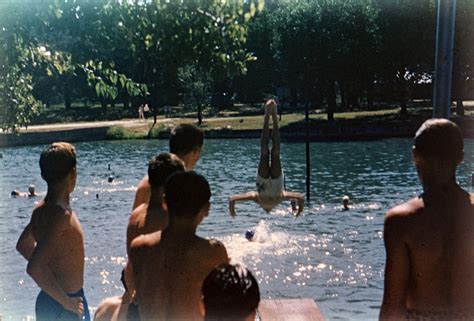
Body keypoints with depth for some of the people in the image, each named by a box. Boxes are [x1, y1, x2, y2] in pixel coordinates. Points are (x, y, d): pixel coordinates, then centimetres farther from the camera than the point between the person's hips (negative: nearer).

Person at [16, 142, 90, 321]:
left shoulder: (42, 210, 3)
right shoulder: (62, 215, -25)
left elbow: (24, 245, 20)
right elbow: (34, 268, -33)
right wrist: (67, 302, -23)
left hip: (51, 300, 9)